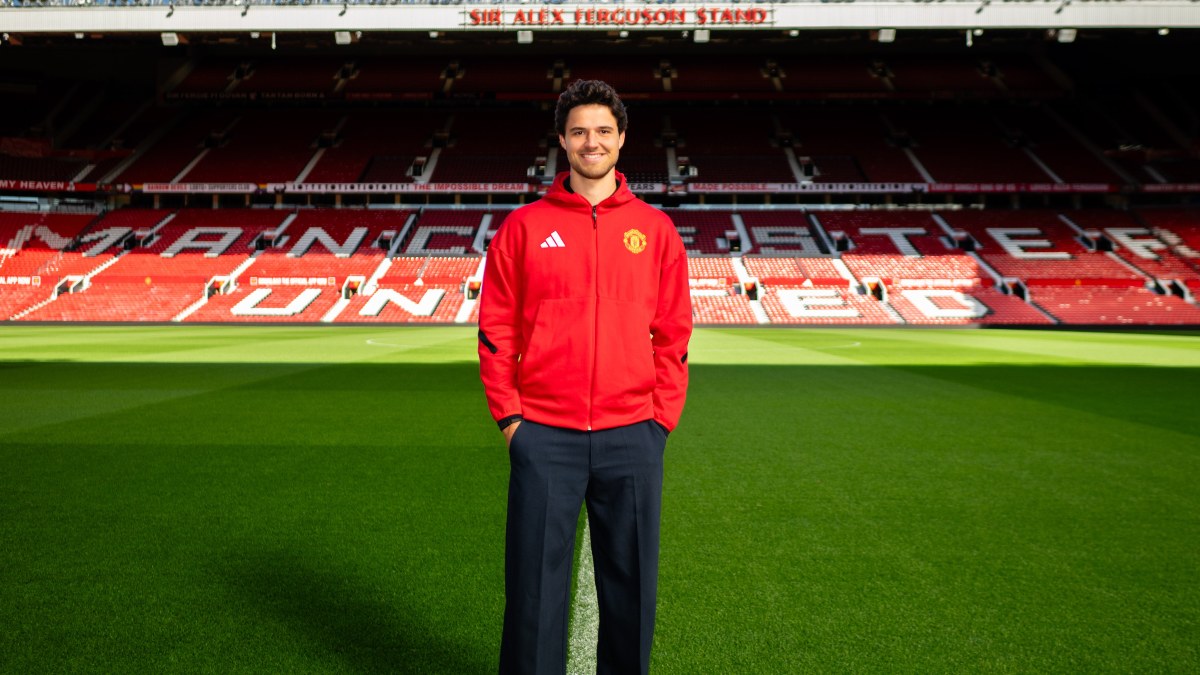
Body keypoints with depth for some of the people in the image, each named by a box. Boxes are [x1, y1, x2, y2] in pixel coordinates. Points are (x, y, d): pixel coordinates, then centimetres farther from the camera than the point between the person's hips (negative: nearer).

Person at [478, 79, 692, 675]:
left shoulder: (655, 229, 7)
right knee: (536, 585, 6)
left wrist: (663, 418, 2)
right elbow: (495, 328, 4)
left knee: (630, 581, 11)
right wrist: (509, 415, -1)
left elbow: (672, 335, 7)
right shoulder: (524, 226, 4)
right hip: (545, 437, -1)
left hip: (632, 436, 1)